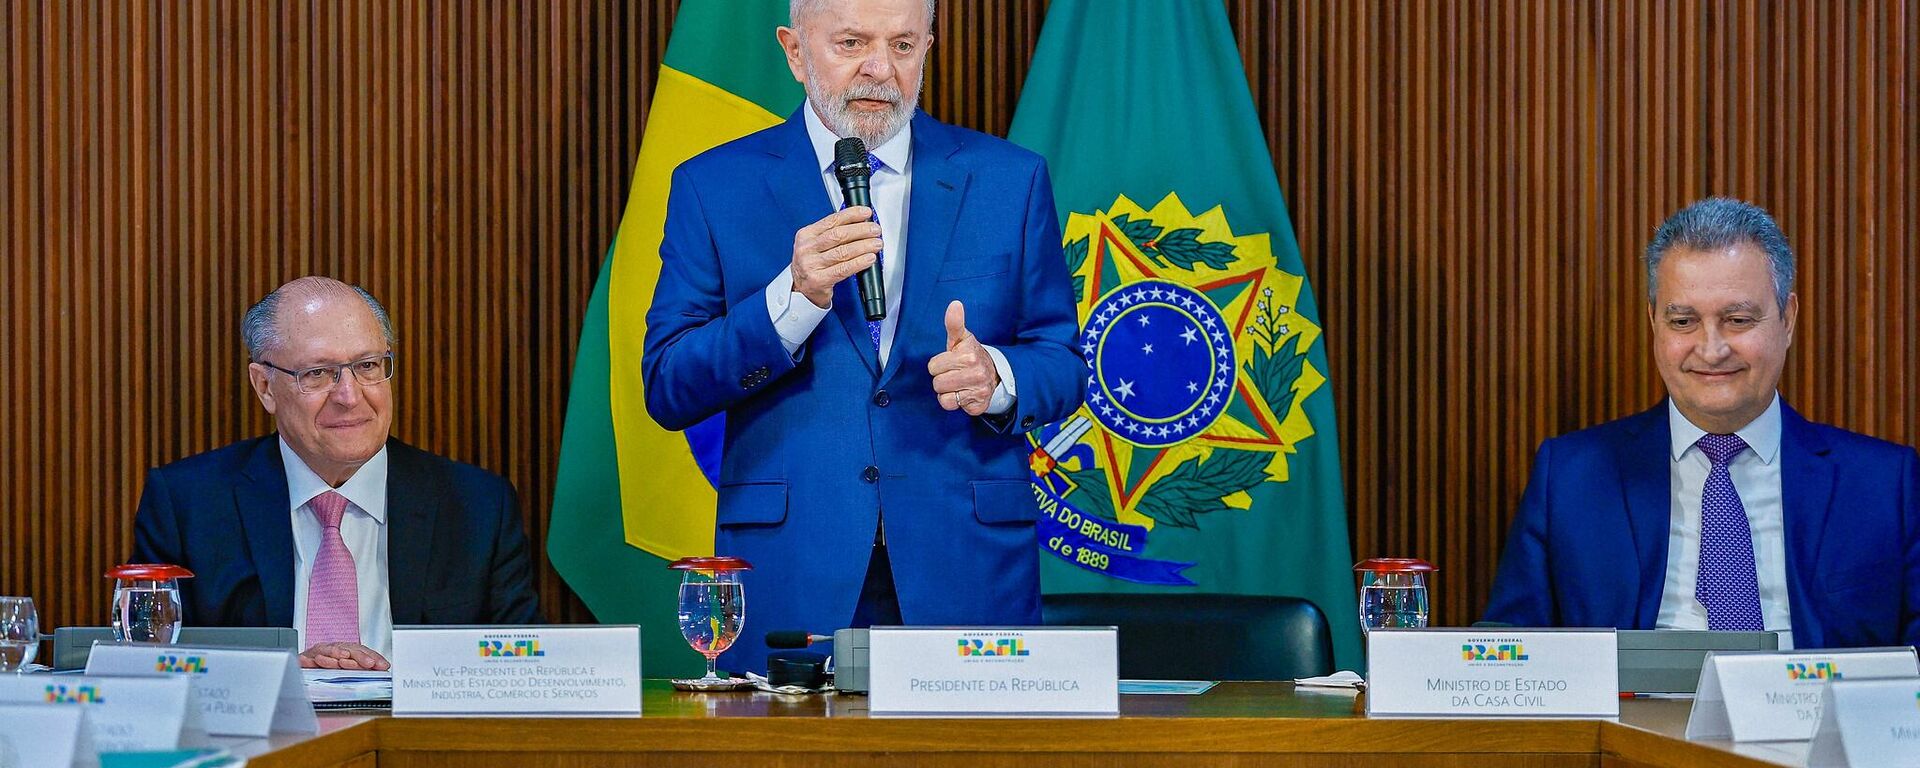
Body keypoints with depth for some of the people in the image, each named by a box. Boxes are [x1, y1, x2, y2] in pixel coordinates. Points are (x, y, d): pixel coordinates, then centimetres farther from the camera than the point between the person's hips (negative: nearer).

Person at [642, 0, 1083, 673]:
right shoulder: (715, 186, 4)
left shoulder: (1009, 179, 8)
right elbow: (666, 390, -3)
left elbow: (1062, 364, 9)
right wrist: (794, 296, -17)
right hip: (789, 578, -1)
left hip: (966, 568, 1)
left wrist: (995, 376, -14)